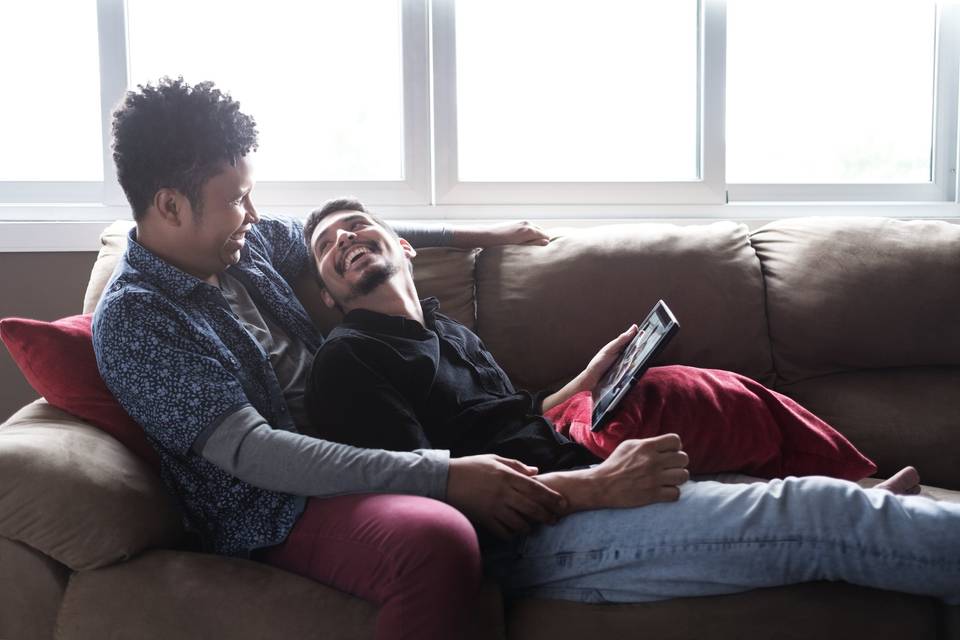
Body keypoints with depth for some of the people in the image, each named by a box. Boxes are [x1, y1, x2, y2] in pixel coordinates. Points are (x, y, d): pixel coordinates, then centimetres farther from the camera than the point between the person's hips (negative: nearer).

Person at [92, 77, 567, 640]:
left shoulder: (247, 240, 5)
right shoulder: (133, 320, -18)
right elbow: (253, 453, -27)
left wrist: (472, 234, 25)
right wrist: (443, 477, -34)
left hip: (343, 439, 9)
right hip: (277, 507, -9)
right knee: (441, 543, -37)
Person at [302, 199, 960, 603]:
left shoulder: (451, 332, 25)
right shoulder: (350, 357, -2)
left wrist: (590, 380, 18)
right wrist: (599, 487, -20)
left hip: (573, 493, 9)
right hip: (530, 536, -9)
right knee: (818, 512, -18)